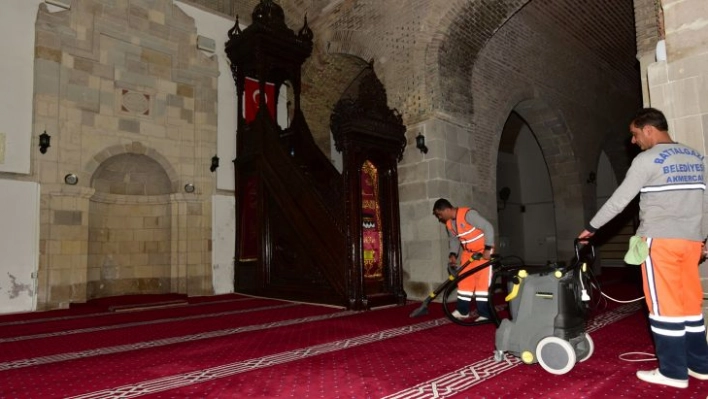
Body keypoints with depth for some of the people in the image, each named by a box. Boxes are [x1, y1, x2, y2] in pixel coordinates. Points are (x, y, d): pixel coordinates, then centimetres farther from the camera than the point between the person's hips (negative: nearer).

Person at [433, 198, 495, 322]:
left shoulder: (468, 214, -26)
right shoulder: (449, 223, -1)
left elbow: (488, 228, -25)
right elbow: (454, 239, 10)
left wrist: (487, 249, -28)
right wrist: (453, 254, -6)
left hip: (483, 250, -7)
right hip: (468, 252, 7)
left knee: (482, 281, -8)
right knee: (464, 280, 6)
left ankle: (484, 314, -2)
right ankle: (462, 311, 16)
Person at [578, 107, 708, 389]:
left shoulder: (647, 160, -9)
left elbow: (619, 200, -9)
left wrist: (591, 227, 0)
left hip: (660, 240, -7)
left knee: (664, 305, -1)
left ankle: (673, 371, 5)